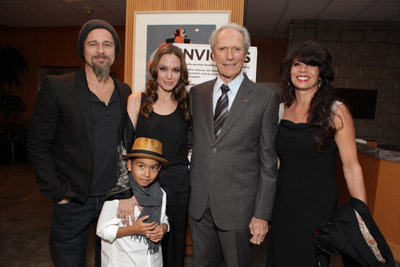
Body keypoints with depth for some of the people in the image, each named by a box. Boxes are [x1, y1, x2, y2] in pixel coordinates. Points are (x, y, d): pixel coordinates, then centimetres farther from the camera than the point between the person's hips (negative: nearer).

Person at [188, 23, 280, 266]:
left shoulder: (266, 98, -7)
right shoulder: (197, 93, 4)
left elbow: (268, 162, -7)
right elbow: (193, 138, 9)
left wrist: (262, 214, -7)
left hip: (237, 206, -3)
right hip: (199, 203, 4)